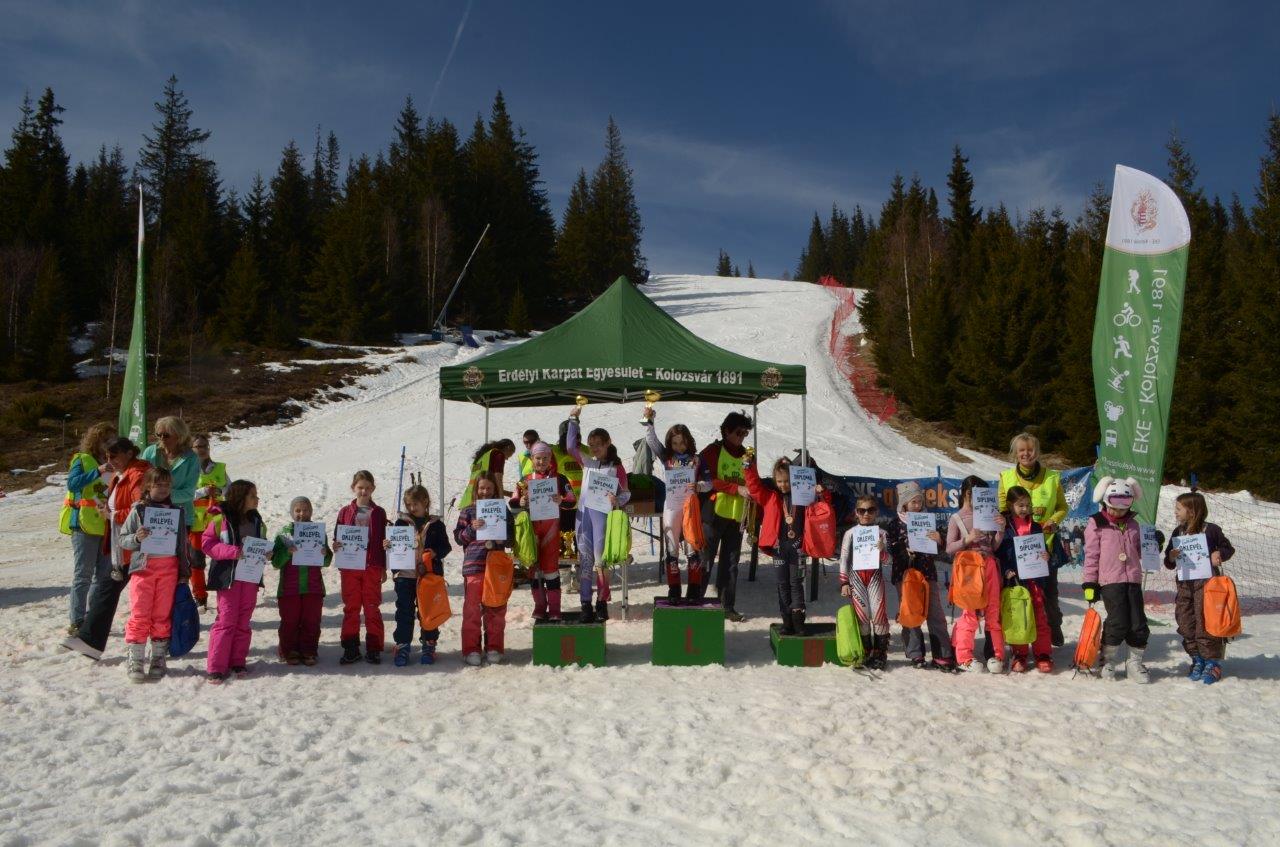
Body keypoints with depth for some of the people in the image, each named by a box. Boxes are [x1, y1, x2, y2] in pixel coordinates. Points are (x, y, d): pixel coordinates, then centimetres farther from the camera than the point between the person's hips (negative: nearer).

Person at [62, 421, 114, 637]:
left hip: (107, 526, 6)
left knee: (104, 574, 9)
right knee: (83, 574, -6)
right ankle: (77, 622, -3)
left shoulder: (112, 464, 16)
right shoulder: (82, 460, -1)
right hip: (84, 524, -6)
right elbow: (72, 483, -16)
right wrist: (98, 471, -25)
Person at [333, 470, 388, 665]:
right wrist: (336, 546, -14)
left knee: (372, 608, 3)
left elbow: (383, 542, 7)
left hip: (372, 567, -1)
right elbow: (337, 538, 9)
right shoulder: (345, 512, 6)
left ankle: (373, 649, 9)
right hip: (349, 567, 1)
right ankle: (351, 649, 13)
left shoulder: (379, 513, 5)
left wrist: (384, 568, 5)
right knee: (351, 608, 6)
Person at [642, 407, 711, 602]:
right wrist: (648, 421, -21)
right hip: (671, 507, 1)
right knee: (671, 550, 3)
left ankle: (694, 592, 5)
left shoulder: (697, 459, 4)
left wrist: (698, 486, -19)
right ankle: (674, 591, 10)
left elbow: (709, 482, 2)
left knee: (693, 550, -2)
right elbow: (652, 441, -7)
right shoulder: (667, 457, 5)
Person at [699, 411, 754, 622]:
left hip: (737, 516, 5)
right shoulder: (713, 451, -3)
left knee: (731, 563, 9)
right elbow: (710, 481, -13)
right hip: (714, 514, -5)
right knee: (705, 559, -2)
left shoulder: (745, 454, 14)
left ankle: (728, 606, 15)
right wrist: (737, 488, -21)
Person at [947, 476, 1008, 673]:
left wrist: (1000, 530, -3)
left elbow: (994, 546, 12)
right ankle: (964, 658, 6)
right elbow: (949, 548, -4)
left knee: (993, 611, 5)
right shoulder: (957, 518, -1)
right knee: (970, 612, -3)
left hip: (989, 565, 4)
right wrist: (968, 539, -17)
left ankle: (997, 655, 13)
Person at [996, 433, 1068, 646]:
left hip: (1046, 543, 0)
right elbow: (1001, 511, 8)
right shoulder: (1006, 478, 3)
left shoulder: (1052, 477, 2)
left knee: (1049, 591, 7)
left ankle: (1054, 634, 24)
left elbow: (1062, 507, 11)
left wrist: (1054, 522, -8)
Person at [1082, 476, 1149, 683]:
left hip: (1133, 579, 5)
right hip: (1110, 580, -5)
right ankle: (1108, 661, 9)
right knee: (1118, 623, -11)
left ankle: (1135, 663, 17)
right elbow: (1091, 555, -2)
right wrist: (1090, 583, -4)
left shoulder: (1132, 524, 16)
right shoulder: (1096, 524, 0)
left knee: (1138, 624, 2)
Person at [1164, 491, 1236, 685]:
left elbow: (1228, 549, 9)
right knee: (1186, 624, 5)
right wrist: (1171, 558, -11)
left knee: (1206, 623, -6)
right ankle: (1197, 660, 19)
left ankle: (1213, 662, 6)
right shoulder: (1178, 532, 9)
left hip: (1207, 581, -5)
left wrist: (1219, 555, -12)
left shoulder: (1211, 530, -4)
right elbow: (1168, 564, 12)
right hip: (1185, 583, 5)